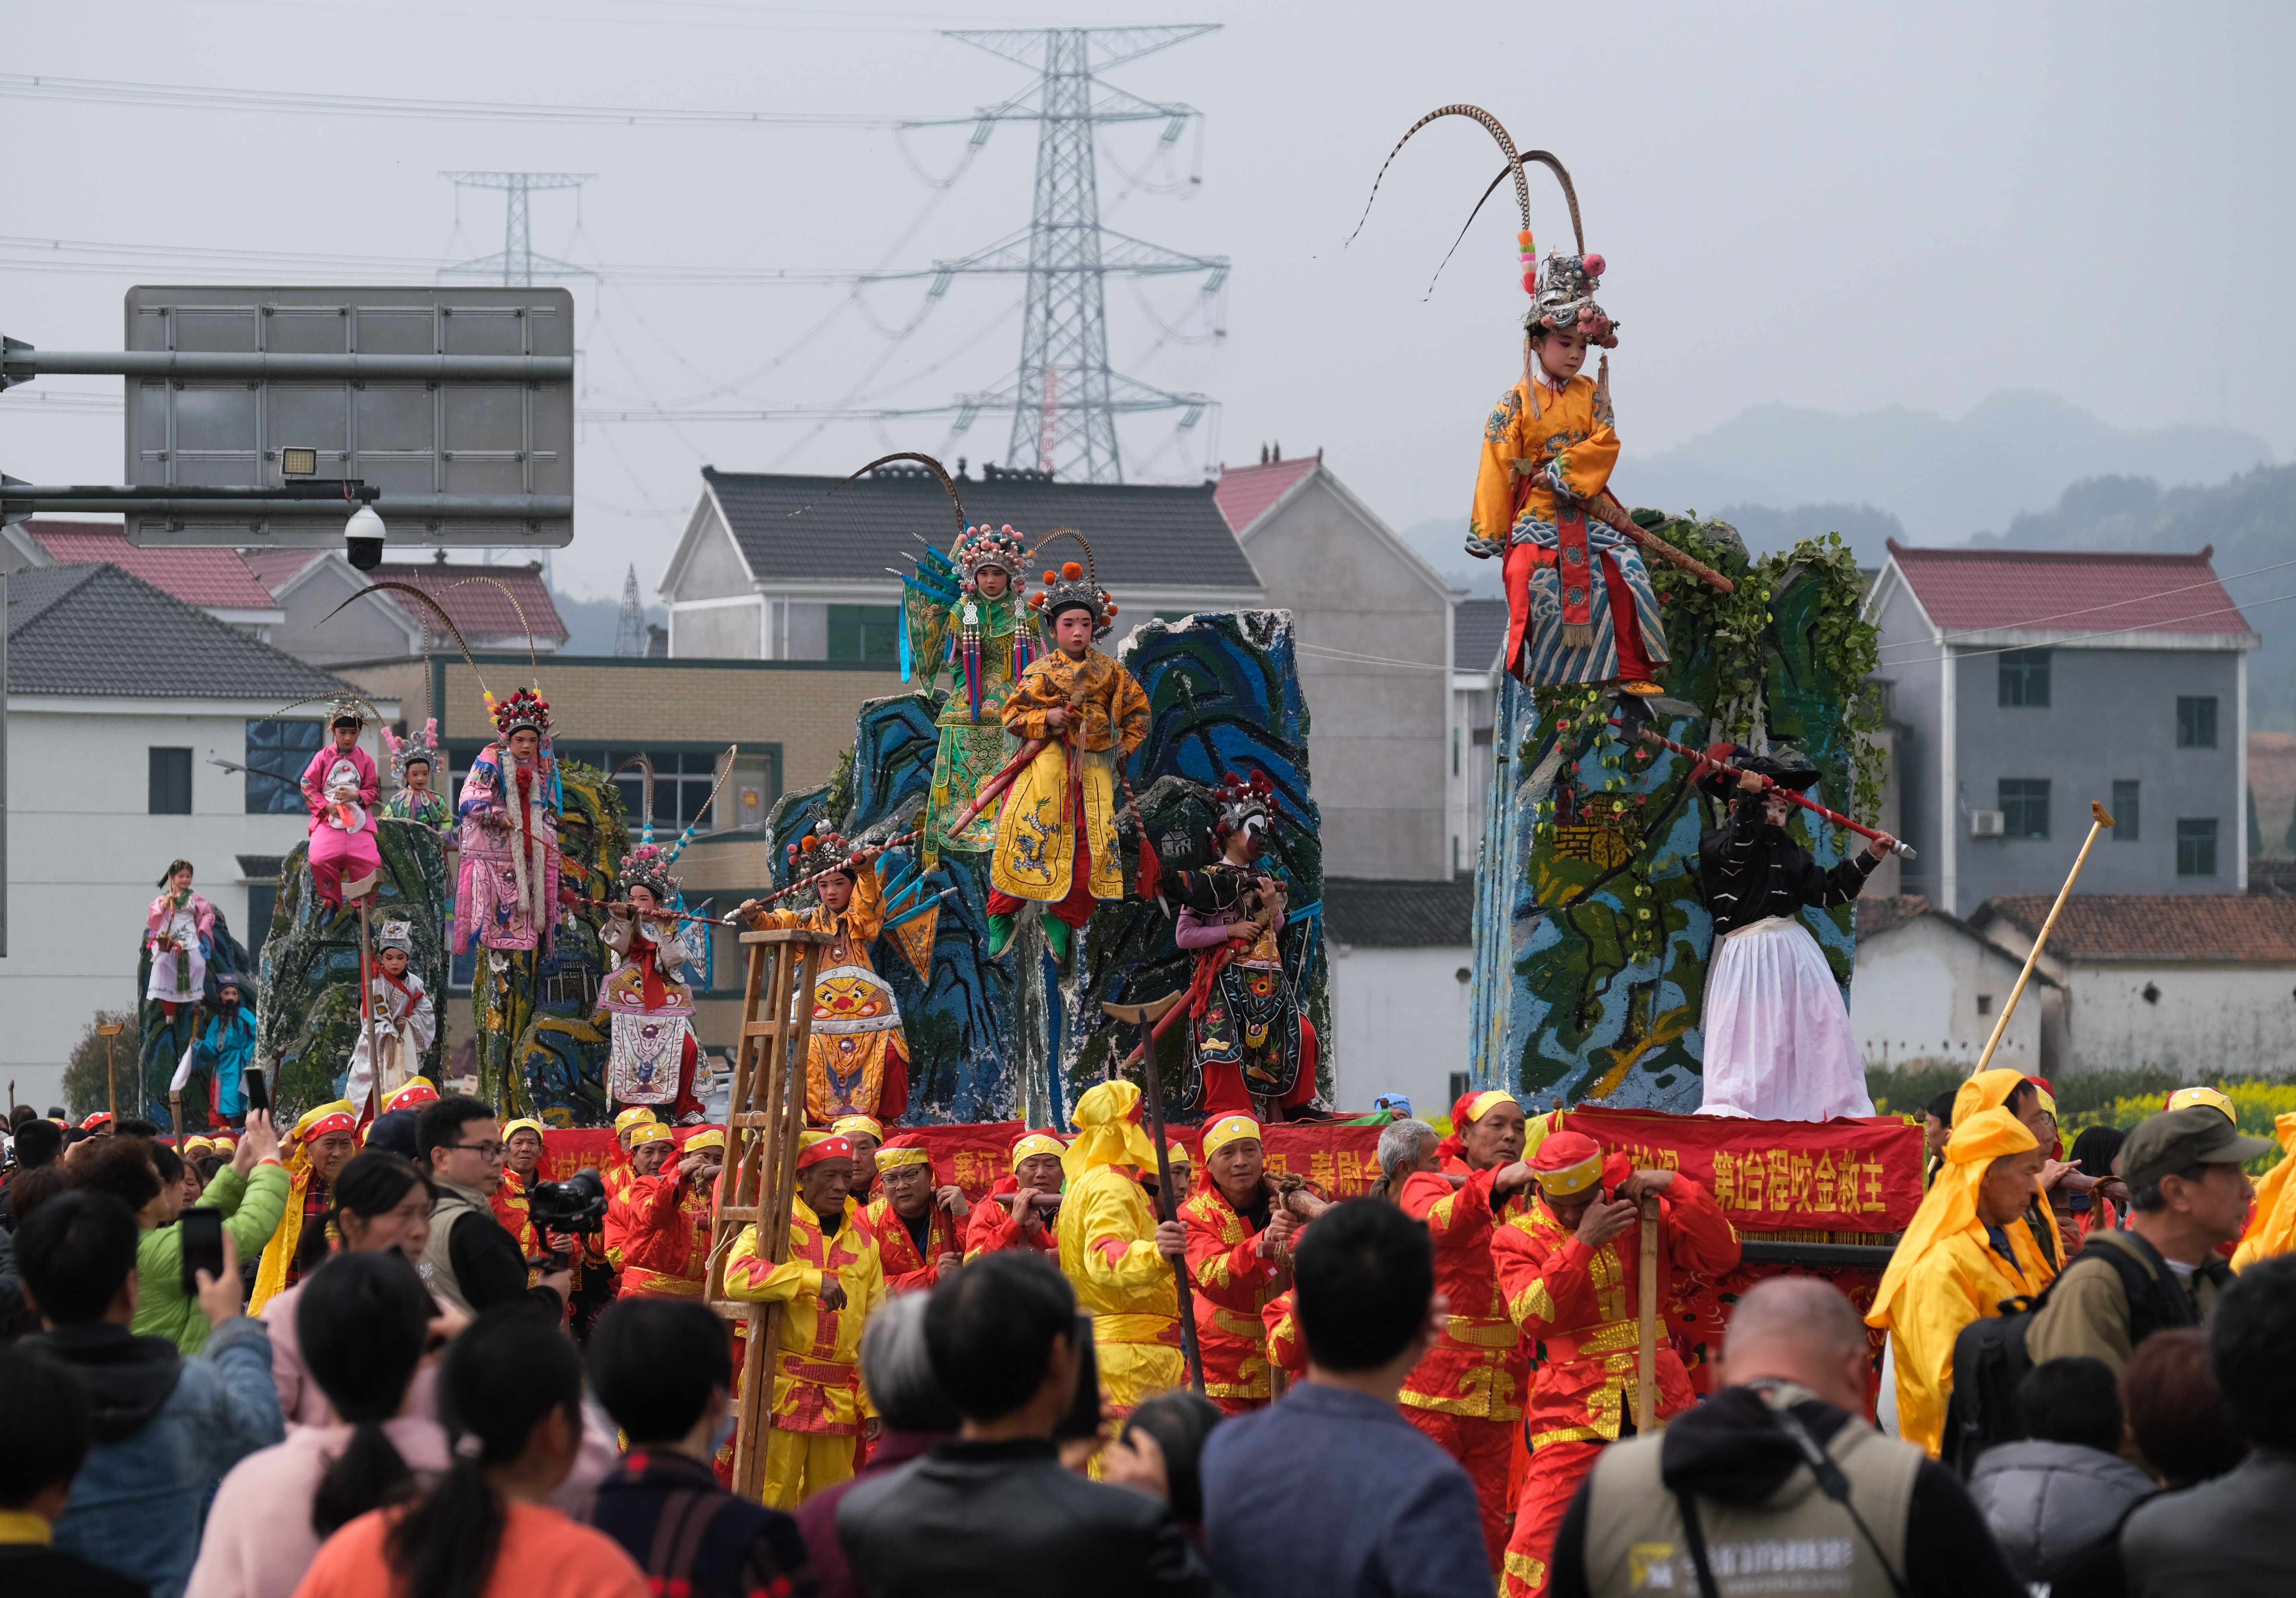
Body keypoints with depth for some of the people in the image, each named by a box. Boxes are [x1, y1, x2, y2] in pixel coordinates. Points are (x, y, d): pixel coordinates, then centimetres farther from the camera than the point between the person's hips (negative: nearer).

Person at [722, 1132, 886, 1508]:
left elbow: (875, 1330, 18)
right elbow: (738, 1278, -20)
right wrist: (813, 1280, -24)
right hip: (781, 1390, -5)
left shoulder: (864, 1243, 16)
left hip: (839, 1401, 5)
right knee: (772, 1504, -10)